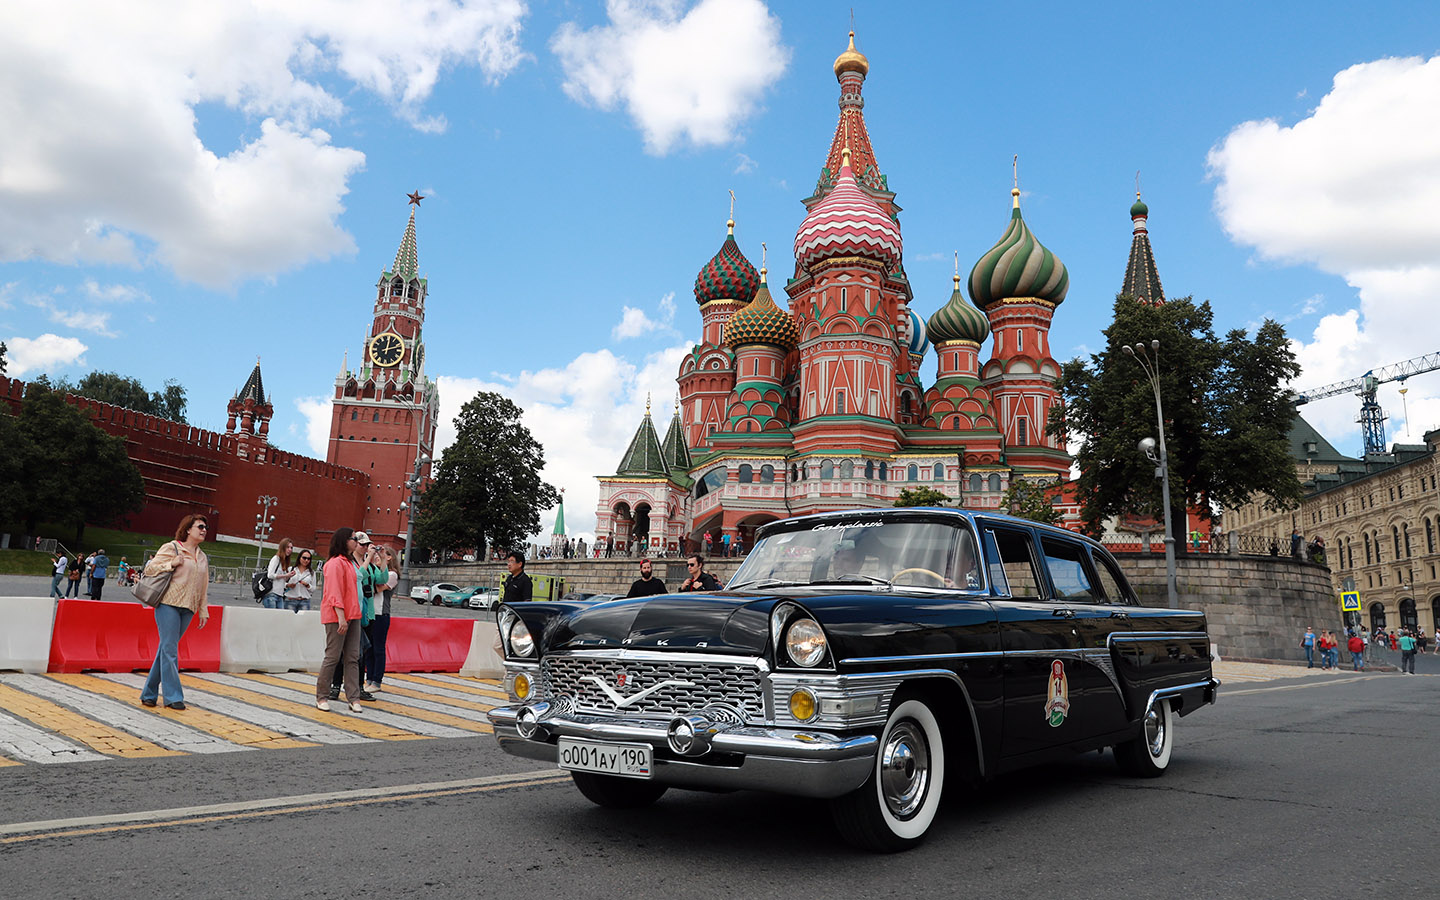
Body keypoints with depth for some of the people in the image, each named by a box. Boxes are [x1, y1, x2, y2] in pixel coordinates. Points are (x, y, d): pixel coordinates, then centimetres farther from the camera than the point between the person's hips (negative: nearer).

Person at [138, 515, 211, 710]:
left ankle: (149, 693, 17)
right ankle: (172, 696, -5)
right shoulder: (171, 548, 2)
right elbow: (149, 569, 0)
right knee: (170, 649, -7)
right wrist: (171, 564, -14)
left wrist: (203, 610, 17)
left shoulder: (203, 557, 19)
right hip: (168, 604, -5)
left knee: (166, 649, 8)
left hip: (187, 609, 6)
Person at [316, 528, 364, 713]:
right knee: (333, 657, -2)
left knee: (353, 658, 5)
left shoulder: (350, 562, 17)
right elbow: (334, 593, -17)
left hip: (352, 616, 9)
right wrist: (341, 617, -21)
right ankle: (322, 697, 10)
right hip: (336, 617, -9)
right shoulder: (335, 563, -11)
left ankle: (354, 698, 7)